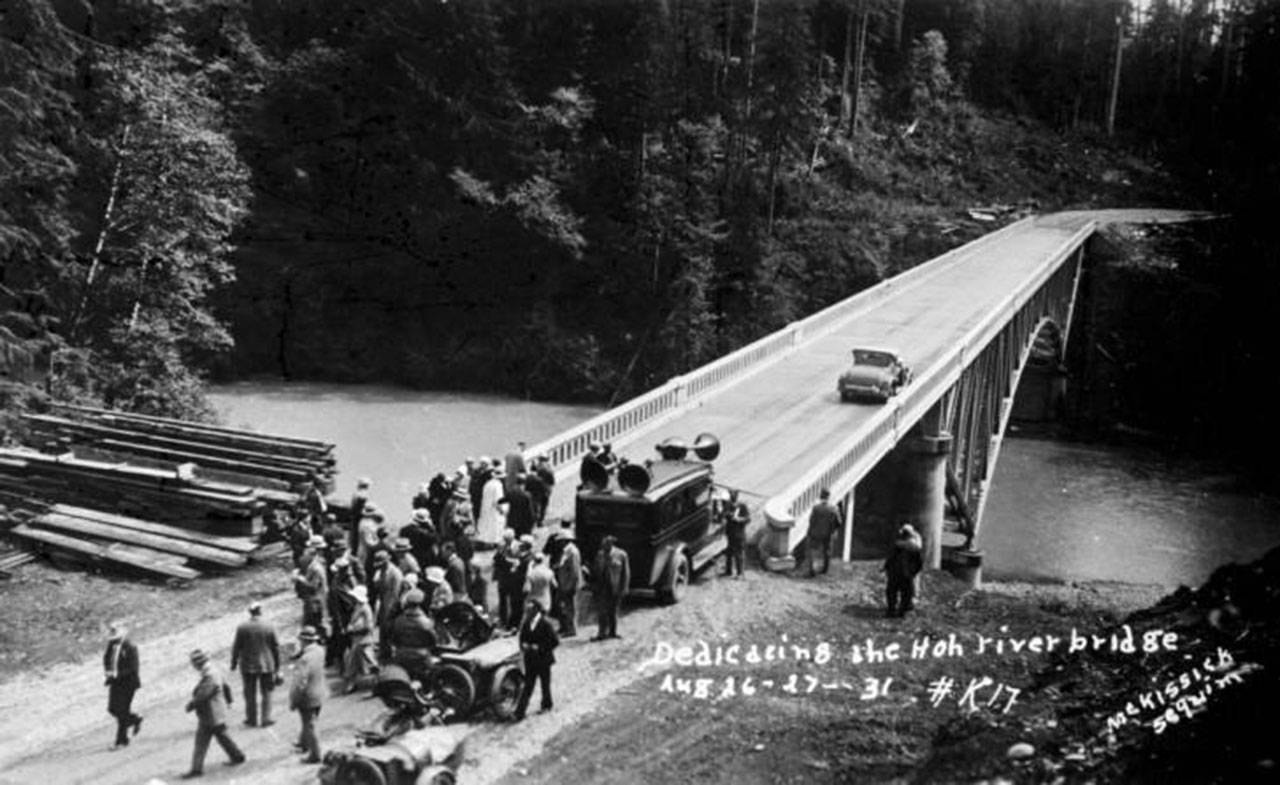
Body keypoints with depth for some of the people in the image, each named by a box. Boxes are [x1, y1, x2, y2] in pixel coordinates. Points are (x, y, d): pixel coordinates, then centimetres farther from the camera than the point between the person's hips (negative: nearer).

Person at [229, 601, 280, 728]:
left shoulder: (242, 627, -11)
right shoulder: (269, 627, -8)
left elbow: (236, 647, -6)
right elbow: (276, 647, -1)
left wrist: (234, 663, 7)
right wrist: (277, 665, 10)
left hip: (248, 666, 0)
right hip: (266, 665, 0)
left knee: (250, 694, 13)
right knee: (266, 693, 12)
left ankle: (252, 719, 20)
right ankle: (266, 719, 11)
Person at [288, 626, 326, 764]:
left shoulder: (305, 659, -29)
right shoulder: (320, 651, -6)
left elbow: (300, 684, -26)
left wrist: (293, 701, -15)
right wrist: (300, 652, -8)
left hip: (307, 698, -7)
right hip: (319, 695, 7)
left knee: (309, 726, 7)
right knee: (308, 723, 27)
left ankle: (315, 755, 16)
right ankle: (304, 743, 48)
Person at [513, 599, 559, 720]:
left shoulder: (545, 623, -16)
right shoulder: (526, 624, 0)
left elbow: (555, 641, -15)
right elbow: (522, 638, 15)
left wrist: (539, 648, -20)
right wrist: (523, 646, -6)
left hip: (543, 659, -4)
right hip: (530, 660, 4)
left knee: (545, 684, 14)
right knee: (528, 686, 3)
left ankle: (546, 705, 34)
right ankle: (519, 713, 0)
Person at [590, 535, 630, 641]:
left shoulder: (621, 555, -3)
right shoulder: (600, 555, 8)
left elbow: (626, 573, -3)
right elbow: (595, 571, 14)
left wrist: (624, 588, -7)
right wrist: (593, 585, 7)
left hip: (615, 588, -3)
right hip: (602, 587, 3)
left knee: (613, 611, 5)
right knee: (601, 611, -4)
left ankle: (612, 632, 17)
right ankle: (602, 633, -2)